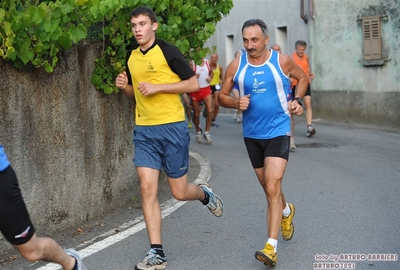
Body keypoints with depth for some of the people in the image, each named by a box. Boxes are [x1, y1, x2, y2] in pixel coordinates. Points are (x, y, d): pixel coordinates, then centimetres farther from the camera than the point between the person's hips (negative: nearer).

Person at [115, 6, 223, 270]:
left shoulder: (168, 51, -9)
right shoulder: (132, 56, 9)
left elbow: (194, 83, -10)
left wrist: (158, 86, -18)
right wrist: (124, 86, 0)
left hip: (172, 128, -5)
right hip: (144, 130, 5)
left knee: (179, 192, 3)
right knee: (148, 189, -5)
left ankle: (205, 193, 39)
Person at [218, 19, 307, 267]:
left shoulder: (282, 61, -8)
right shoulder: (236, 66, -4)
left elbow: (302, 78, 11)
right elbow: (222, 95, 5)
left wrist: (298, 100, -5)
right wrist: (236, 103, -15)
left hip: (278, 132, -4)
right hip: (252, 134, 4)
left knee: (272, 187, -16)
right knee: (269, 188, 17)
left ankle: (271, 247, -18)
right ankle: (287, 211, 51)